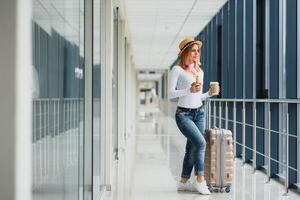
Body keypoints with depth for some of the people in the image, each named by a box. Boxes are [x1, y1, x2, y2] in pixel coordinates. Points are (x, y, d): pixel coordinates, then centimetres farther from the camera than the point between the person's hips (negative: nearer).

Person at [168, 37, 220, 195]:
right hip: (183, 114, -6)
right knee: (200, 142, -21)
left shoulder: (200, 72, 14)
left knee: (192, 148, 6)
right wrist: (189, 90, -24)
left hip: (199, 113, 6)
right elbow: (171, 93, -12)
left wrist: (209, 93, 0)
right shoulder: (177, 70, -5)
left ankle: (183, 182, 17)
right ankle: (200, 180, -11)